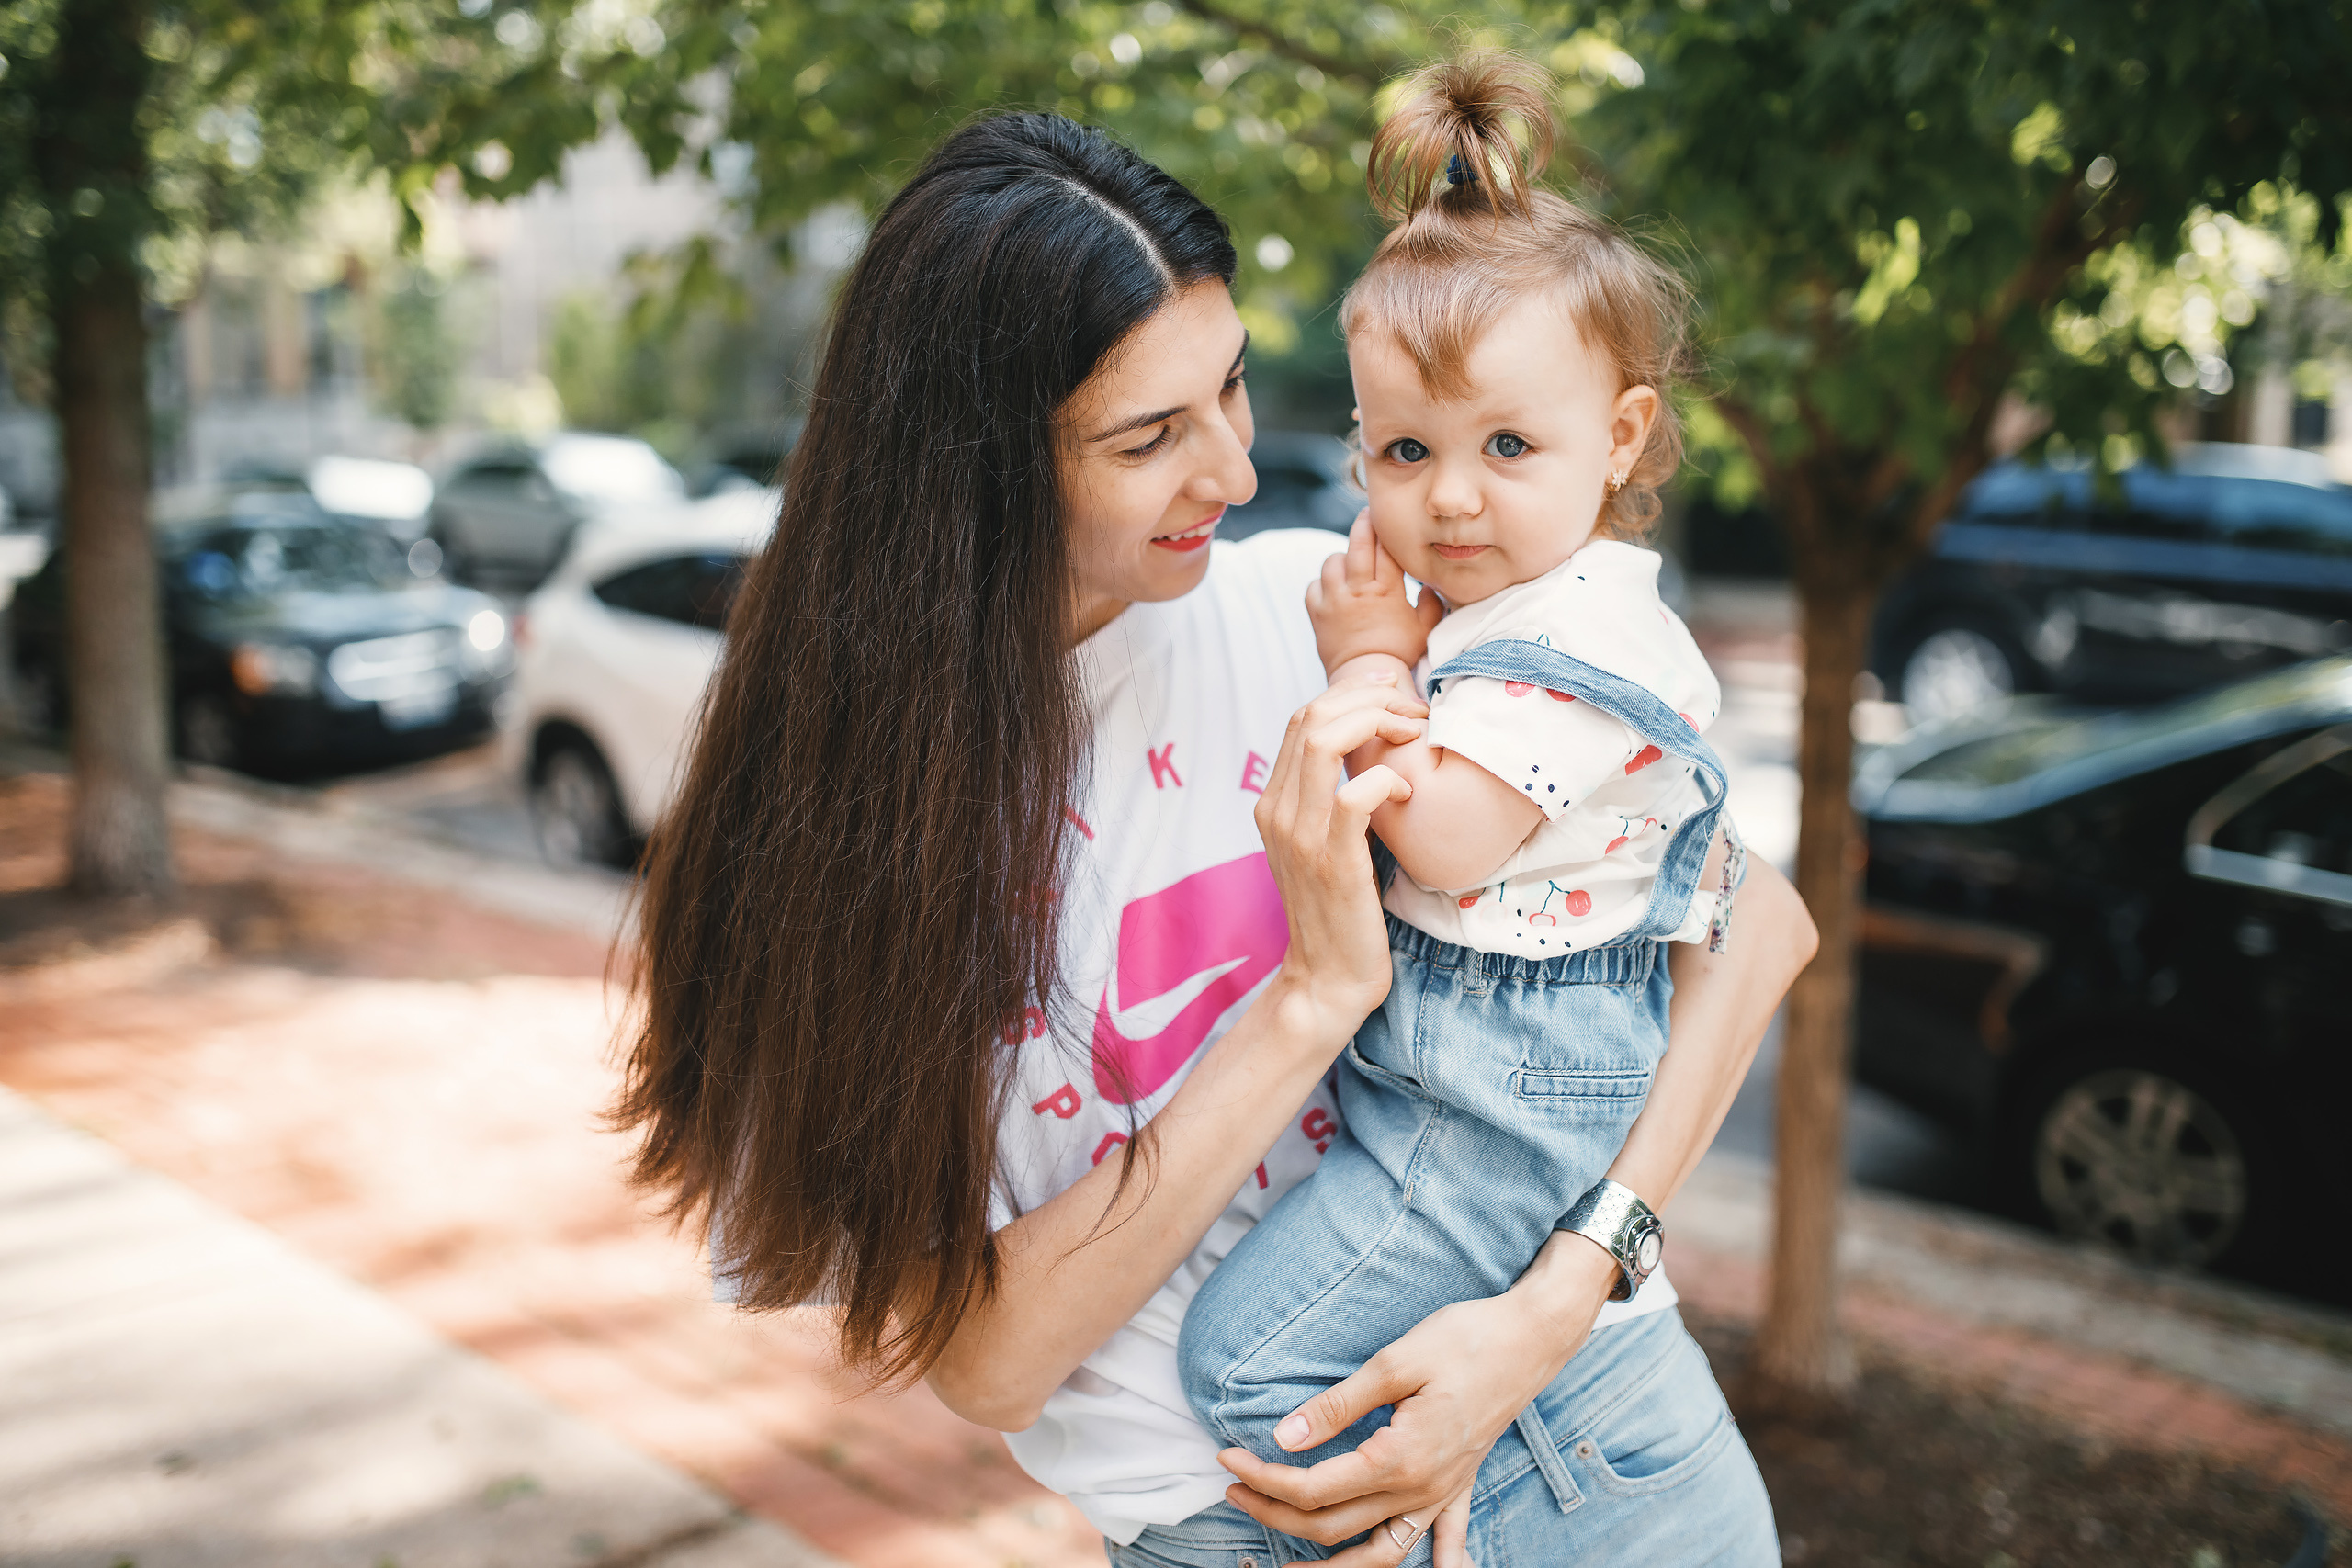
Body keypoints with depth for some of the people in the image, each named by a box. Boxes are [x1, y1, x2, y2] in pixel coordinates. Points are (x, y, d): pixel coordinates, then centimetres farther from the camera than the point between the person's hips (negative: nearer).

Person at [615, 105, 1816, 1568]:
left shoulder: (1328, 608, -8)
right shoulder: (844, 801, -11)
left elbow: (1754, 922, -5)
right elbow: (985, 1359, -14)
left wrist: (1550, 1308, -16)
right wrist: (1317, 993, -22)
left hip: (1549, 1396, 2)